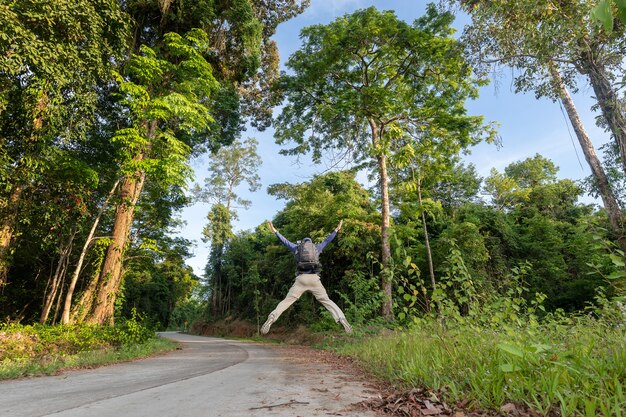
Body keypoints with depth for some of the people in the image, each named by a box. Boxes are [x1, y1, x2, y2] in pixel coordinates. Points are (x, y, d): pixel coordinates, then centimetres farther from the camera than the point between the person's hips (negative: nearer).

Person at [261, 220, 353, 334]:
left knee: (287, 301, 1)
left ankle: (271, 318, -15)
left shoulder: (297, 247, 19)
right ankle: (342, 319, -11)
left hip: (301, 279, -1)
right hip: (314, 279, 1)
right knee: (326, 301, 5)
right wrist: (336, 230, 44)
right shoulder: (316, 248, 22)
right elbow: (327, 240, 32)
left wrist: (275, 231, 37)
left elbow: (285, 241, 26)